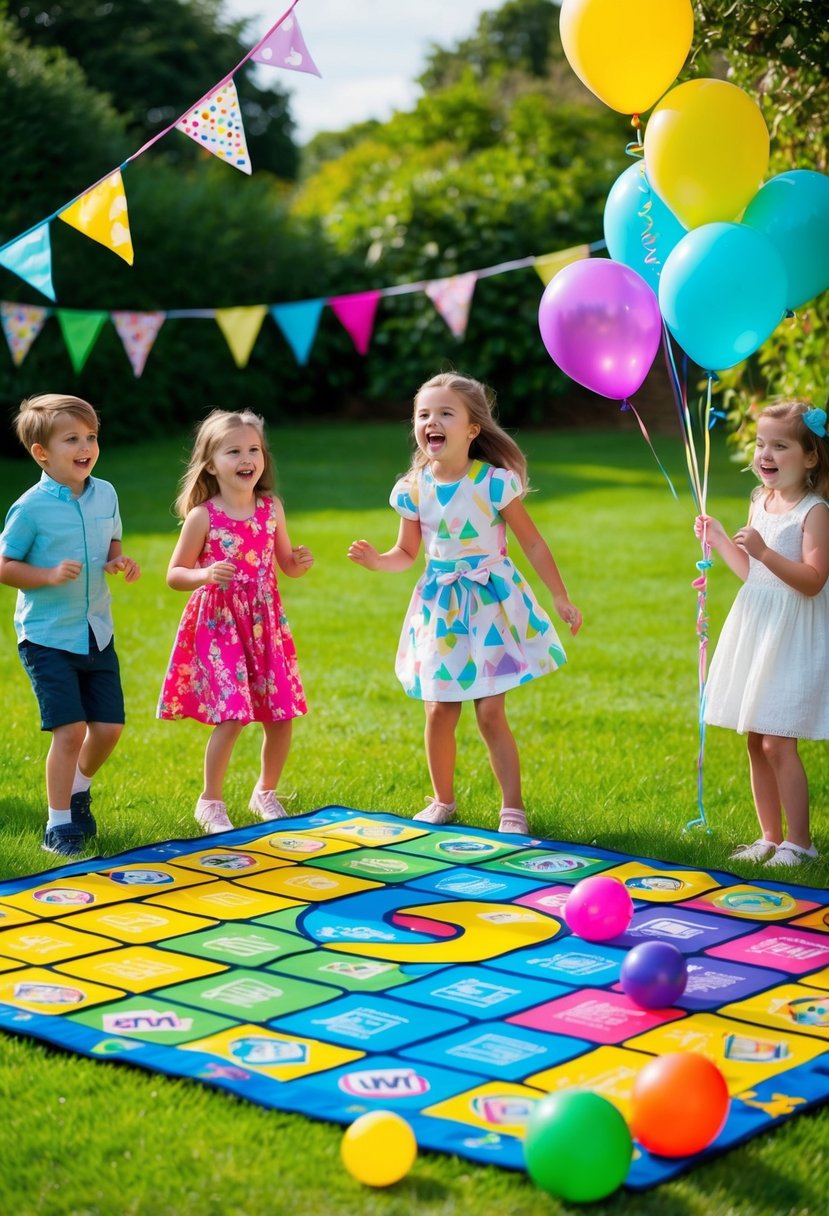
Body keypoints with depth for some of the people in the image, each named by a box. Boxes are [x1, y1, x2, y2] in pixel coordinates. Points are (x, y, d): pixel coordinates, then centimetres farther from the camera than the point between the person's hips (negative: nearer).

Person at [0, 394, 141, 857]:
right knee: (70, 729, -10)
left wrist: (121, 562, -4)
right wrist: (50, 575, -23)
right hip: (48, 636, -5)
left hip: (97, 632, 5)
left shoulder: (106, 494, 2)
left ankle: (78, 788, 37)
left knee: (109, 726, 7)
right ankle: (59, 823, 7)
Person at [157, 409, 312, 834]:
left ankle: (266, 792, 30)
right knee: (232, 716, -12)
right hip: (219, 623, -4)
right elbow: (174, 574, -5)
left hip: (265, 622, 4)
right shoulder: (202, 516, -10)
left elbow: (286, 564, 13)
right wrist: (204, 575, -24)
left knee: (281, 716, 5)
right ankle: (210, 802, 8)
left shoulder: (271, 508, 2)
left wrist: (301, 562, -9)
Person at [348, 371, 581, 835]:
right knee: (440, 712, 6)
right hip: (440, 607, 3)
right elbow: (407, 552, 9)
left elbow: (533, 543, -4)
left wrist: (562, 600, -2)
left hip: (492, 601, -3)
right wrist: (376, 560, -13)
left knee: (491, 712, -4)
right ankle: (443, 801, 25)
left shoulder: (494, 483, -14)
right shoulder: (413, 489, -4)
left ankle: (513, 807, 9)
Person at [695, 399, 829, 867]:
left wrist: (764, 551, -31)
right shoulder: (761, 503, 11)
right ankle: (771, 836, 21)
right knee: (756, 741, 10)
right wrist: (720, 541, 16)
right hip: (755, 630, 8)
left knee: (778, 742, -10)